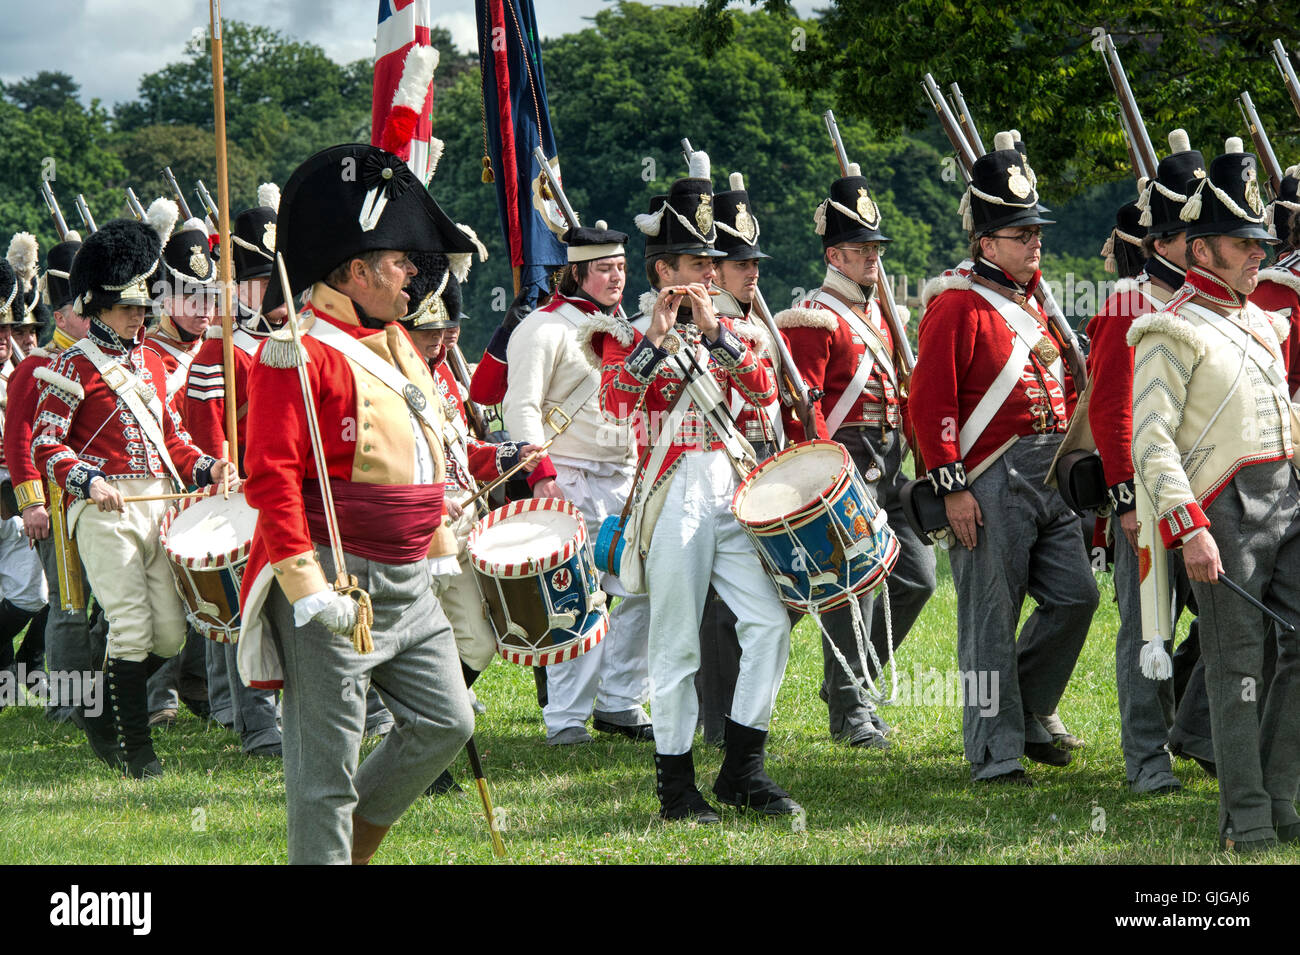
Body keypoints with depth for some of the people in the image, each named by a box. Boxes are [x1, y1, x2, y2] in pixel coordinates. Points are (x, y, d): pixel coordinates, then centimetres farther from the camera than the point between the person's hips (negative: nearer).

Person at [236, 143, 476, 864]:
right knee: (328, 760, -3)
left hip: (408, 584, 9)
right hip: (337, 585, -9)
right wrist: (307, 585, -26)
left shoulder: (393, 342, 15)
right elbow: (270, 476, -20)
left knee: (445, 724, 12)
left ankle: (353, 842, 27)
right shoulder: (299, 356, -15)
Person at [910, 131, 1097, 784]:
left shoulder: (1035, 303, 18)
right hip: (992, 484, -8)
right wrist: (951, 487, -18)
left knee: (1076, 595, 4)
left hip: (1050, 479, 8)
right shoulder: (958, 306, -8)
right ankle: (996, 754, 3)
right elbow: (930, 402, -14)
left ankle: (1025, 713, 22)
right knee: (991, 621, -3)